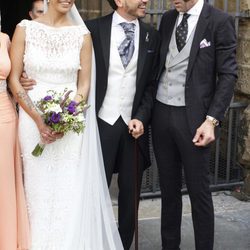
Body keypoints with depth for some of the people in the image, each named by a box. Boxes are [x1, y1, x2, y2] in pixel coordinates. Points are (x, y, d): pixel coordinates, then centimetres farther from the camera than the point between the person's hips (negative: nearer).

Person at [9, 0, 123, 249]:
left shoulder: (82, 34, 2)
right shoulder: (25, 29, 0)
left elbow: (84, 84, 3)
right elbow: (14, 79, -1)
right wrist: (38, 119, -11)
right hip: (33, 120, 0)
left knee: (72, 192, 3)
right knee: (38, 189, 6)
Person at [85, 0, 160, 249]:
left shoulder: (151, 36, 5)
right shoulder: (93, 29, -4)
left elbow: (151, 84, 7)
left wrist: (141, 118, -5)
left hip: (134, 125, 3)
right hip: (101, 123, -3)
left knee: (130, 191, 11)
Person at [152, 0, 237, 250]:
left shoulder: (219, 21, -6)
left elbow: (228, 75, -8)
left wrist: (212, 120, -16)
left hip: (193, 117, -5)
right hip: (161, 114, 5)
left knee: (199, 192, 3)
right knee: (169, 188, 14)